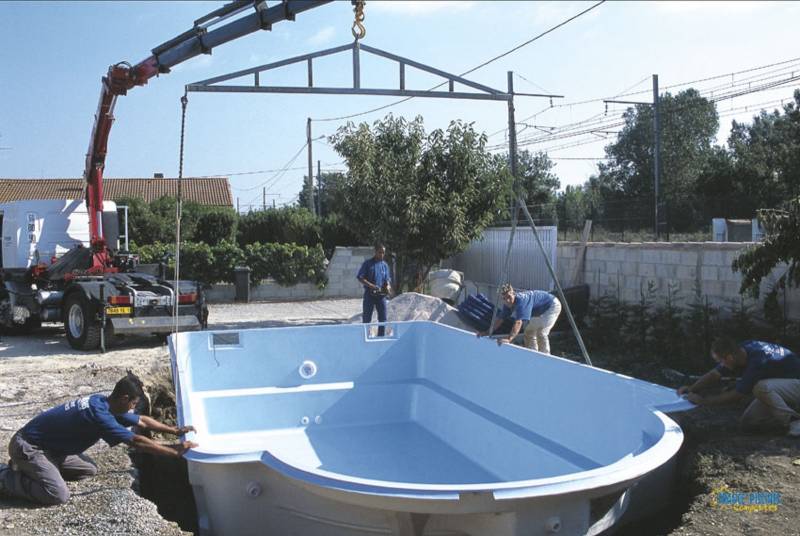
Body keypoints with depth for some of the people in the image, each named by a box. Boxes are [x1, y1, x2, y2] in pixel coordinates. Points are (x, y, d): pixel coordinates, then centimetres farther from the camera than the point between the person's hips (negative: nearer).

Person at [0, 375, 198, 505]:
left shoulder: (104, 404, 0)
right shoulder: (99, 415, -29)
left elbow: (142, 421, 11)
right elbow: (136, 442, -29)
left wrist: (174, 430, 8)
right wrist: (174, 451, -24)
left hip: (48, 446, 10)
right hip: (27, 446, -10)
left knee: (90, 470, 10)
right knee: (59, 495, -22)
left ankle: (30, 468, 17)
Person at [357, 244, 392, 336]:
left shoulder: (385, 265, 10)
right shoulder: (367, 263, -3)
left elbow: (387, 279, 14)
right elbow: (360, 277, -7)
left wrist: (388, 286, -10)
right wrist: (371, 285, -19)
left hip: (381, 295, 4)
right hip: (369, 294, -4)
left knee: (383, 318, 4)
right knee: (366, 318, 1)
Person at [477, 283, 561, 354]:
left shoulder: (521, 300, -38)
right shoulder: (508, 303, -12)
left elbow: (518, 322, -49)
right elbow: (500, 318, -3)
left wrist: (509, 339, -58)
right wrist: (487, 332, -9)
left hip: (552, 305, -10)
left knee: (541, 333, -22)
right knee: (529, 333, 12)